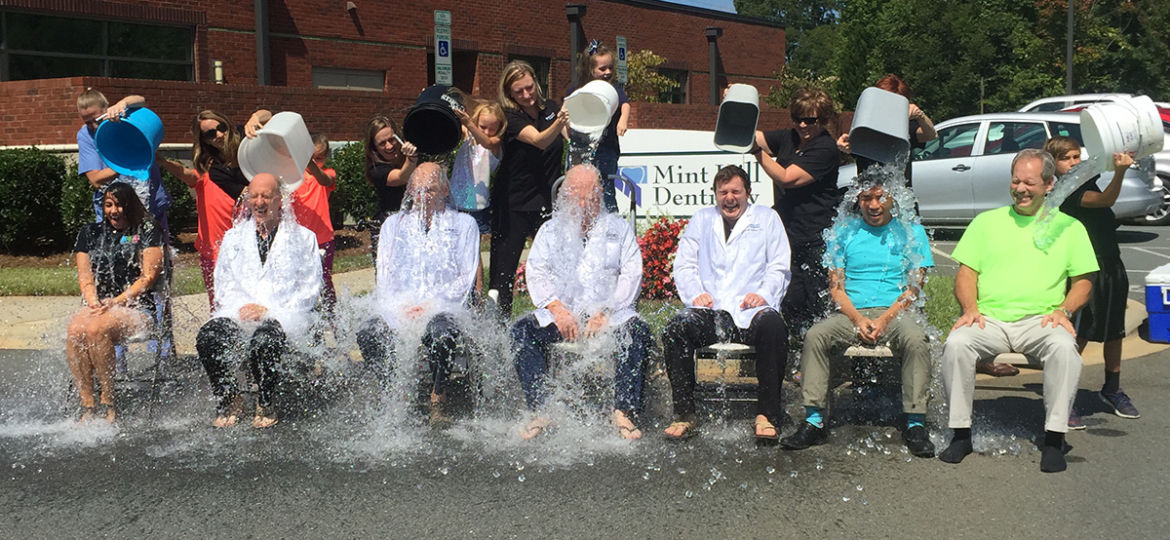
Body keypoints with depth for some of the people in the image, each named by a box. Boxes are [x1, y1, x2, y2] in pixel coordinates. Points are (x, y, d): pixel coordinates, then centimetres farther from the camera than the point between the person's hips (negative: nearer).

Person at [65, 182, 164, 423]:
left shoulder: (147, 232, 6)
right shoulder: (90, 233, 19)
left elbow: (148, 277, -3)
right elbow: (85, 277, 13)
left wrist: (117, 302, -13)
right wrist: (95, 304, -7)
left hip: (137, 308, -4)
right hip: (99, 306, 4)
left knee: (96, 329, -34)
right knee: (75, 330, -31)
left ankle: (108, 404, -25)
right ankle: (87, 407, -28)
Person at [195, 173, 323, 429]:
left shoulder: (303, 237, 10)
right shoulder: (234, 237, 22)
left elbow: (310, 287, 3)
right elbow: (223, 281, 17)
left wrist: (269, 310, -10)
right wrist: (240, 307, -5)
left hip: (284, 316, -3)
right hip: (239, 312, 4)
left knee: (264, 341, -37)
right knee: (207, 338, -27)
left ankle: (265, 405, -11)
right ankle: (229, 400, -5)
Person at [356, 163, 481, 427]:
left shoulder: (464, 224, 11)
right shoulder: (394, 224, 20)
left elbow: (467, 277, 3)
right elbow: (385, 275, 12)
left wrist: (431, 304, -12)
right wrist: (402, 306, -8)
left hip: (444, 308, -3)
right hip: (398, 308, 3)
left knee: (442, 333, -39)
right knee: (367, 333, -29)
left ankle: (437, 402, -19)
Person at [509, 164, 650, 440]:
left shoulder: (618, 228, 14)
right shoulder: (550, 229, 18)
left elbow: (631, 275, 3)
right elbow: (536, 273, 6)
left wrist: (605, 312, -13)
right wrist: (557, 308, -12)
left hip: (609, 312, -1)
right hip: (560, 312, 1)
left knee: (638, 330, -31)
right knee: (521, 330, -25)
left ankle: (623, 413, -31)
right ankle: (539, 412, -27)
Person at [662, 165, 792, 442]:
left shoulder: (767, 218, 17)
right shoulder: (701, 219, 22)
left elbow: (779, 268, 10)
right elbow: (683, 266, 15)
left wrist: (763, 293, -10)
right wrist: (696, 293, -5)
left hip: (751, 309, -1)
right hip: (708, 310, 2)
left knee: (773, 326, -36)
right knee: (674, 330, -29)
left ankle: (767, 414, -27)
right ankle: (684, 414, -21)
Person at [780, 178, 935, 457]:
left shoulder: (911, 232, 11)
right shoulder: (844, 231, 14)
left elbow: (914, 288, 3)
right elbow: (835, 286, 7)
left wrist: (885, 319, -14)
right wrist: (858, 319, -12)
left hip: (895, 311, -1)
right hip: (851, 313, 1)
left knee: (916, 340, -34)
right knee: (815, 336, -28)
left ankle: (915, 425, -26)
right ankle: (814, 421, -26)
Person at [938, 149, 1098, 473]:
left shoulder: (1069, 227, 17)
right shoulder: (986, 222, 18)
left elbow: (1083, 281, 14)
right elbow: (966, 273, 12)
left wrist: (1064, 310, -6)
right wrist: (970, 307, -7)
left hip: (1040, 321, -1)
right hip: (989, 320, 1)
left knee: (1064, 346, -35)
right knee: (956, 343, -31)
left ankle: (1054, 439, -24)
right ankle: (961, 433, -19)